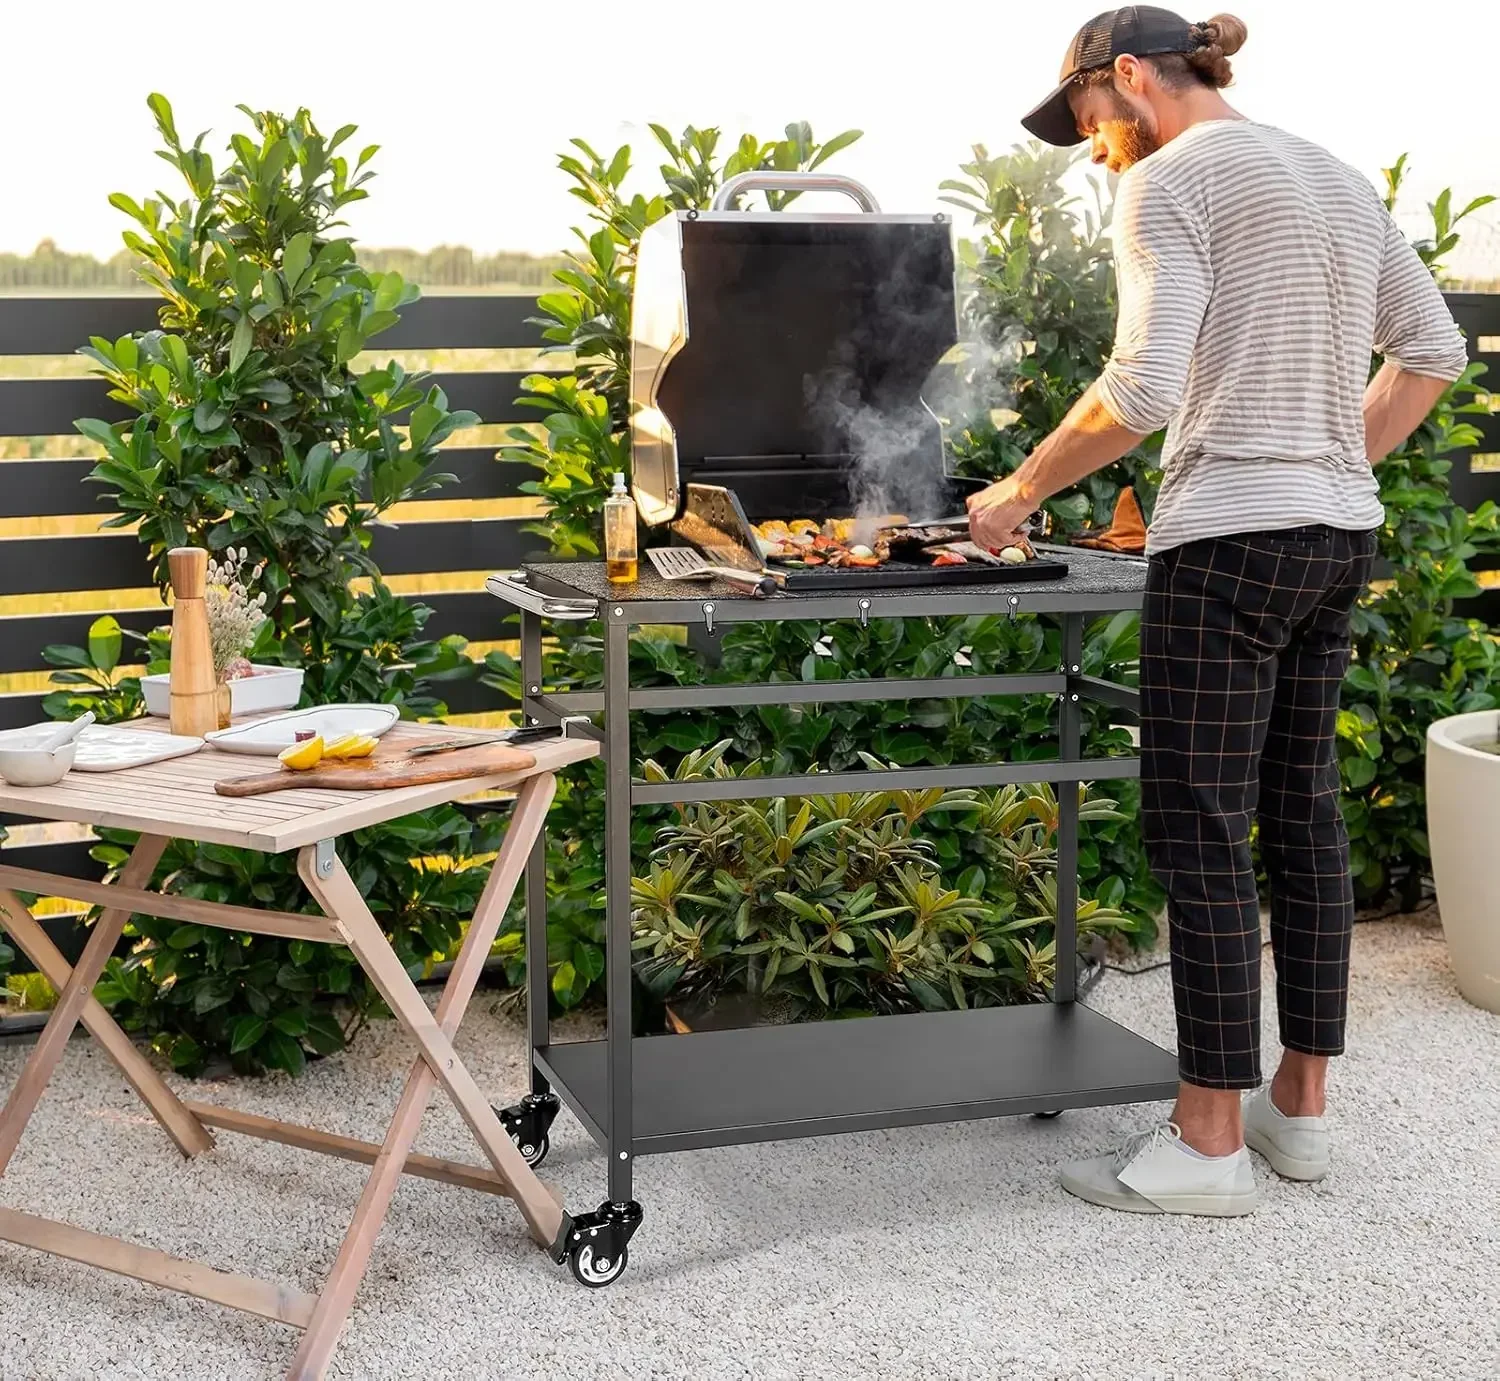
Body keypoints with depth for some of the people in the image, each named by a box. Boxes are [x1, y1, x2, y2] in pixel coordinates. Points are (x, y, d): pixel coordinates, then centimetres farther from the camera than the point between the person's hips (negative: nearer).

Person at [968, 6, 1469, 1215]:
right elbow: (1432, 348, 20)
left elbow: (1143, 390, -19)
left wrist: (1021, 492, -8)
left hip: (1230, 538, -8)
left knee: (1200, 831, -2)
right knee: (1303, 811, 14)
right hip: (1342, 537, 9)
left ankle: (1210, 1142, 3)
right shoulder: (1338, 179, 17)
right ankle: (1303, 1105, 22)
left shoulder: (1171, 181, -8)